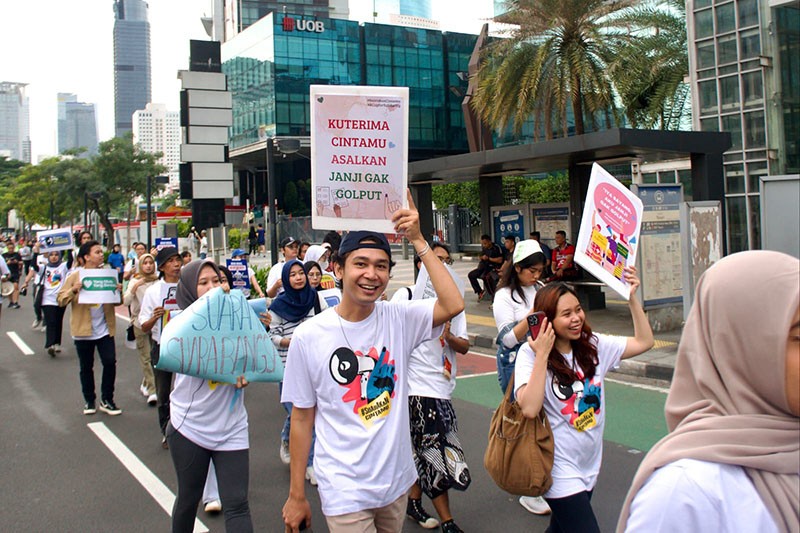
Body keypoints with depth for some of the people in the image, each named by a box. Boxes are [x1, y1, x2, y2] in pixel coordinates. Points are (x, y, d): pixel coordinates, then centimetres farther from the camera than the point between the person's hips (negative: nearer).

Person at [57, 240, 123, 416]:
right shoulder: (75, 276, -3)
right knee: (86, 367, 10)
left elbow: (116, 302, 8)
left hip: (104, 329, 2)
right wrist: (74, 290, -24)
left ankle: (106, 400, 10)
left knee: (110, 362, -4)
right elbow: (61, 300, -6)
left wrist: (118, 292, -14)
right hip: (83, 330, -2)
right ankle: (89, 401, 25)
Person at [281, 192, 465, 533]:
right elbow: (302, 418, -4)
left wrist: (418, 241, -22)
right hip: (345, 491, -3)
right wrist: (296, 495, 0)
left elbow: (453, 305, -23)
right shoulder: (309, 336, -11)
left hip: (397, 480, 3)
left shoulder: (398, 319, -6)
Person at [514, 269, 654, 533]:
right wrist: (543, 354, -27)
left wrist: (632, 297, -4)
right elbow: (529, 408, -28)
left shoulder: (592, 345, 0)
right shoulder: (530, 354, -17)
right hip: (561, 470, -6)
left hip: (590, 467, 6)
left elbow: (643, 342, 3)